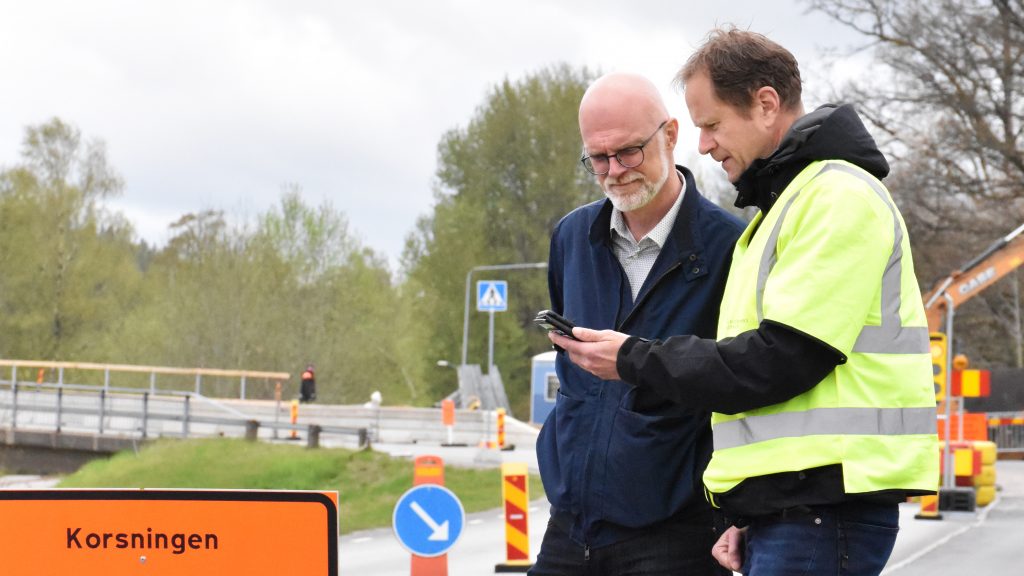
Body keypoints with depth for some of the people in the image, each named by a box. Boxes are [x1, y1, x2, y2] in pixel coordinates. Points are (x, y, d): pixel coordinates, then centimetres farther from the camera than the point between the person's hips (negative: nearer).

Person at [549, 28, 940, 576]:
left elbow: (781, 360, -18)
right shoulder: (782, 206, 22)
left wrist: (635, 360, -8)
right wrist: (749, 517, 16)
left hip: (823, 508, -10)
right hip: (784, 508, 10)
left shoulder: (839, 197, -10)